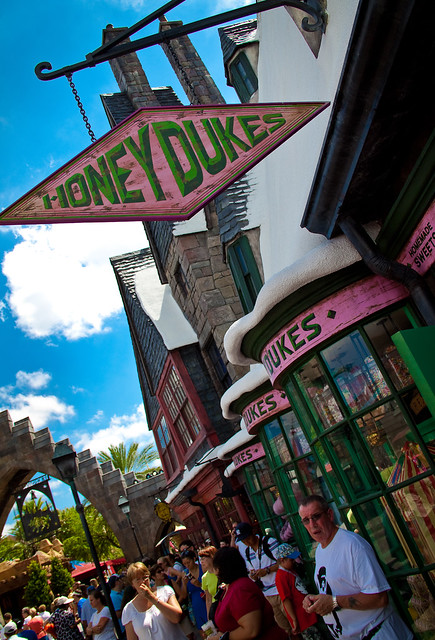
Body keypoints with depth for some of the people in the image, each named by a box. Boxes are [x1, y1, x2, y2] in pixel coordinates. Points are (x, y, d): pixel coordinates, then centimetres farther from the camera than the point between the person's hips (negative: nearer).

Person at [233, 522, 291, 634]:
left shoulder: (269, 542, -11)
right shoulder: (247, 552, 10)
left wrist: (267, 570, -20)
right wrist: (253, 576, -4)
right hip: (267, 594, 6)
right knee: (283, 626, 12)